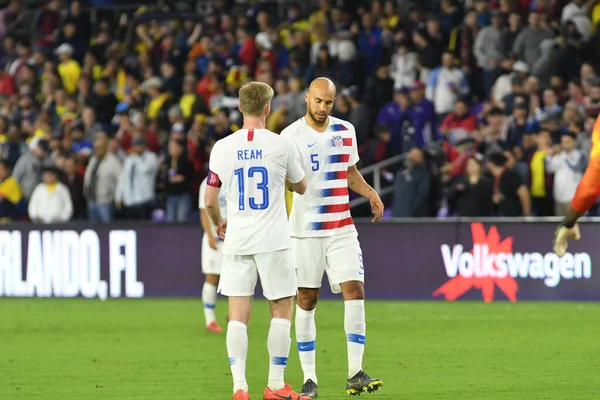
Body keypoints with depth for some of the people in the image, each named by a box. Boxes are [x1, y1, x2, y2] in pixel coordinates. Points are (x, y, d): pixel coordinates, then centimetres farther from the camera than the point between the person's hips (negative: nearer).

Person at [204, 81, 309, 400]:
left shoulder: (222, 148, 0)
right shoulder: (281, 145, -5)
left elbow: (209, 200, 6)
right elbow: (301, 187, 12)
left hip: (236, 242, 2)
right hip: (273, 241, -2)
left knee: (238, 314, 2)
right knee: (282, 310, 8)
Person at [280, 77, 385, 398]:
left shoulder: (345, 131, 9)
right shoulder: (291, 136, -6)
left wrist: (370, 192, 5)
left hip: (342, 229, 3)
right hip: (305, 231, -3)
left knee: (355, 291, -9)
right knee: (306, 301, 0)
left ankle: (355, 374, -7)